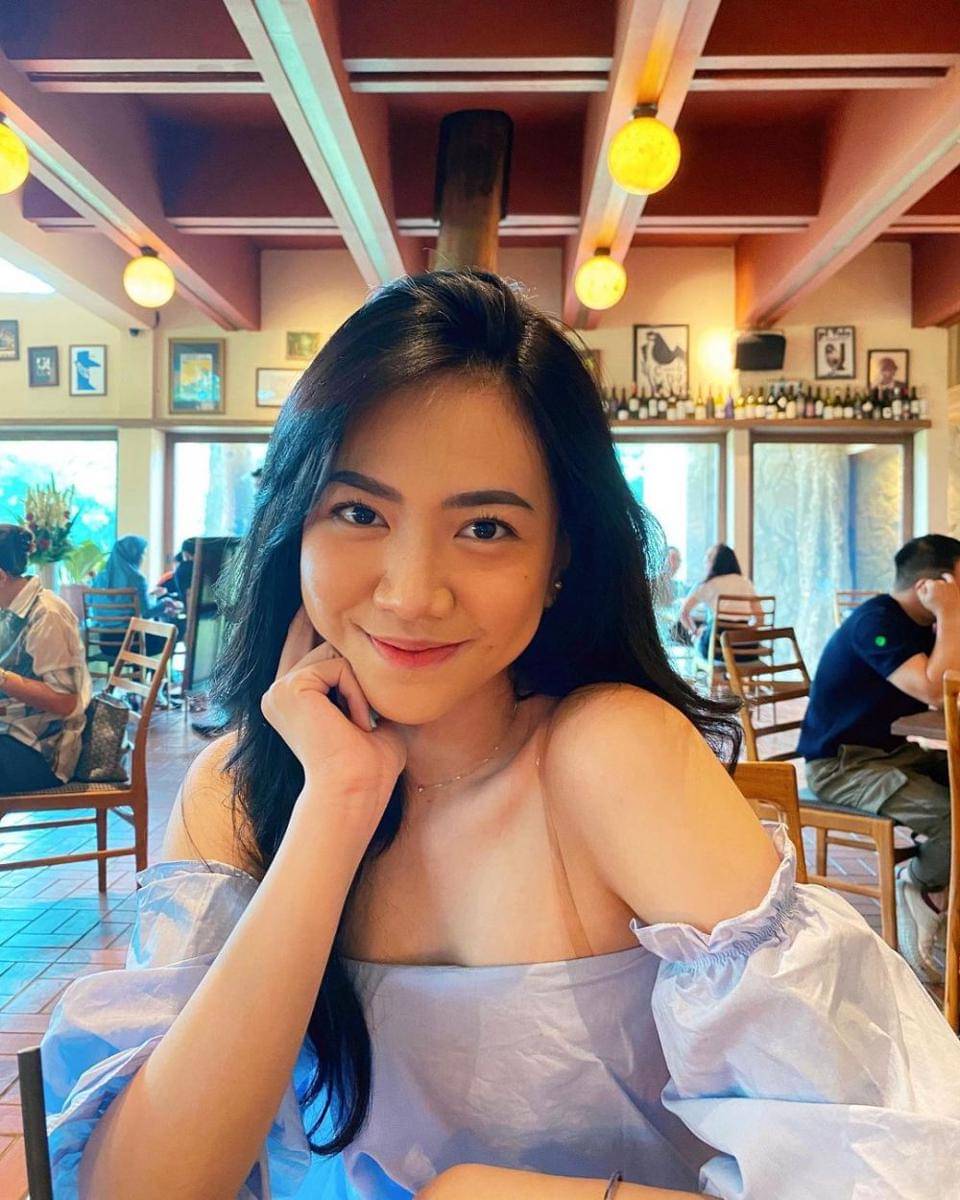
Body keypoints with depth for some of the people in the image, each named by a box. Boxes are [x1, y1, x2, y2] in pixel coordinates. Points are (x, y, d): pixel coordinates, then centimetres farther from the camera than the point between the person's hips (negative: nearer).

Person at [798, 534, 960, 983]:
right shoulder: (876, 621, -19)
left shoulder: (920, 623, 10)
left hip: (889, 752, 10)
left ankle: (920, 877, 4)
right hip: (841, 766, -10)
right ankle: (918, 882, 2)